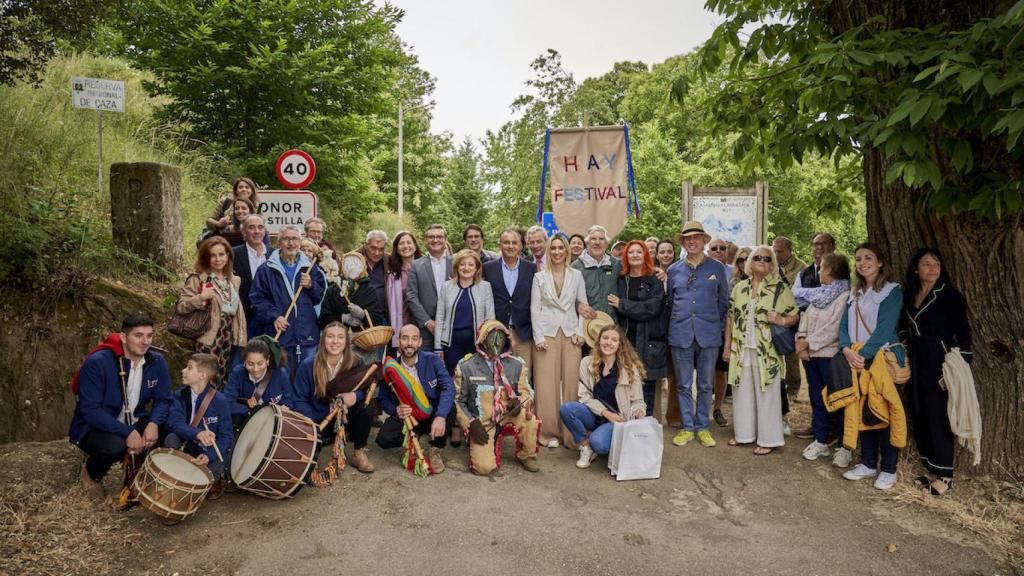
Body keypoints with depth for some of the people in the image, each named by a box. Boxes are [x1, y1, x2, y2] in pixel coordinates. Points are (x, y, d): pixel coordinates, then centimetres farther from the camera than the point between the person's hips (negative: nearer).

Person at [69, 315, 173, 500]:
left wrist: (153, 423, -26)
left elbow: (163, 399, -4)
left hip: (134, 422, 5)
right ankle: (91, 474, 3)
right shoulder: (97, 362, -23)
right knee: (115, 446, -35)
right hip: (94, 428, -5)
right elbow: (90, 410, -26)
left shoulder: (157, 361, -8)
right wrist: (127, 432, -33)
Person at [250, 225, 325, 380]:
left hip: (307, 335, 2)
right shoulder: (266, 270, 3)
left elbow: (320, 297, 12)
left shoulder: (310, 268, 11)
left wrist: (310, 286, -7)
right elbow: (257, 298, 0)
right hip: (279, 334, -2)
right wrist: (274, 316, -13)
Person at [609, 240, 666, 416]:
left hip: (648, 342, -2)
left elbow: (652, 308, -11)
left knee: (646, 387, 1)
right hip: (625, 340, 2)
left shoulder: (655, 281, 3)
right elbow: (614, 309, 9)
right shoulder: (620, 280, 11)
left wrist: (622, 305, -8)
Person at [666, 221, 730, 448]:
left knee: (705, 385, 8)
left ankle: (702, 427, 19)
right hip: (680, 334, 1)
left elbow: (723, 302, 8)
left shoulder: (717, 268, 3)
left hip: (709, 334, -1)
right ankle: (687, 428, 17)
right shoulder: (674, 270, 6)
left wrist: (719, 327, 5)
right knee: (683, 385, 6)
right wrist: (676, 324, 11)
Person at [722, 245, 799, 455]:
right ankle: (743, 433, 27)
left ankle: (768, 439, 14)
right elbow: (730, 318, 11)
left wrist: (780, 320, -21)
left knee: (766, 395, 3)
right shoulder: (740, 287, 9)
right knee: (742, 393, 13)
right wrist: (727, 346, 9)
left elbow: (795, 316, 0)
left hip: (766, 352, -4)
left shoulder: (780, 288, -2)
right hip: (741, 350, 4)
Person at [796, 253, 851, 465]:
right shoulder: (819, 294, 15)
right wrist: (800, 340, -6)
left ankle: (845, 446, 8)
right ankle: (820, 441, 22)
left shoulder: (845, 296, -12)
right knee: (817, 398, 13)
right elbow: (805, 318, 10)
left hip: (830, 355, -8)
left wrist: (809, 342, -15)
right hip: (810, 354, 8)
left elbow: (834, 328, -19)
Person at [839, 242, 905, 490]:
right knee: (861, 411, 9)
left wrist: (864, 354, -20)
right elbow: (844, 325, 8)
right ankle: (868, 464, 20)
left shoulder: (892, 291, -4)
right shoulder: (854, 294, 15)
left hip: (881, 359, -6)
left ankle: (888, 470, 11)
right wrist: (848, 350, -10)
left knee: (883, 413, -1)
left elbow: (885, 328, -14)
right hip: (856, 360, 6)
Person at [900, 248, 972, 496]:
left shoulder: (949, 295, -6)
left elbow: (963, 333, -8)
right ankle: (930, 468, 22)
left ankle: (944, 475, 10)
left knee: (938, 419, -2)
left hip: (939, 366, -6)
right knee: (919, 418, 10)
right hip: (916, 366, 6)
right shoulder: (909, 297, 10)